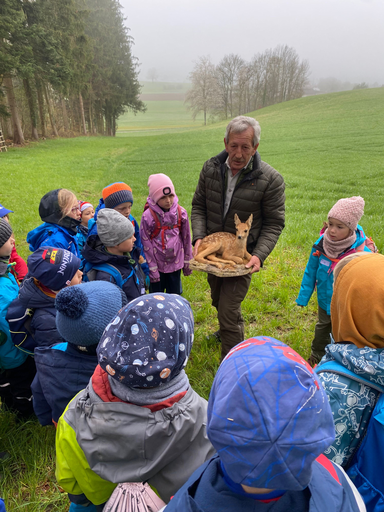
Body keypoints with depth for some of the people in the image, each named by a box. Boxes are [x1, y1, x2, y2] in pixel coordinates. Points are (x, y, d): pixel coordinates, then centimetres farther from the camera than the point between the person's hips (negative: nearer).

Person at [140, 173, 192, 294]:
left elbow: (186, 238, 4)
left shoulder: (181, 212, -5)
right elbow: (146, 243, -10)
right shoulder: (148, 216, -14)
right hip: (157, 263, -2)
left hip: (175, 262, 2)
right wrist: (152, 268, -8)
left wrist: (187, 261, 9)